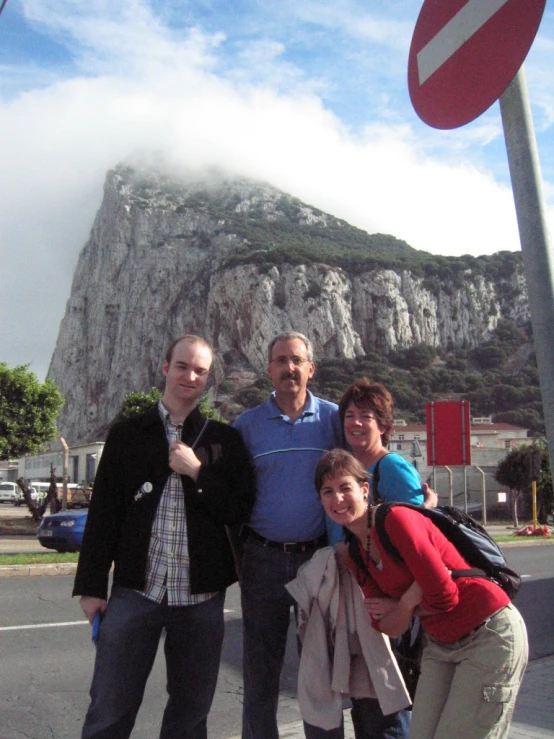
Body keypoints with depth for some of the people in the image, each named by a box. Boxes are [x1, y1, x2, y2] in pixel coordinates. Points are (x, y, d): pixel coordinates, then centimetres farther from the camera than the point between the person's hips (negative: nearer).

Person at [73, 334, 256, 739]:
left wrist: (197, 471, -12)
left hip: (202, 595, 1)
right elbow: (103, 513, 4)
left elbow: (241, 510, 0)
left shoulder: (225, 439, 5)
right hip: (135, 590, -1)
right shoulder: (127, 434, 5)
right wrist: (92, 586, 1)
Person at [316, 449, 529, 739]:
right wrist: (406, 607, -18)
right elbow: (387, 626, 0)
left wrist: (401, 606, -7)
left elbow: (444, 595, -23)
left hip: (489, 636, -7)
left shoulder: (396, 519, -21)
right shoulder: (355, 555, 4)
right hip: (441, 646, 7)